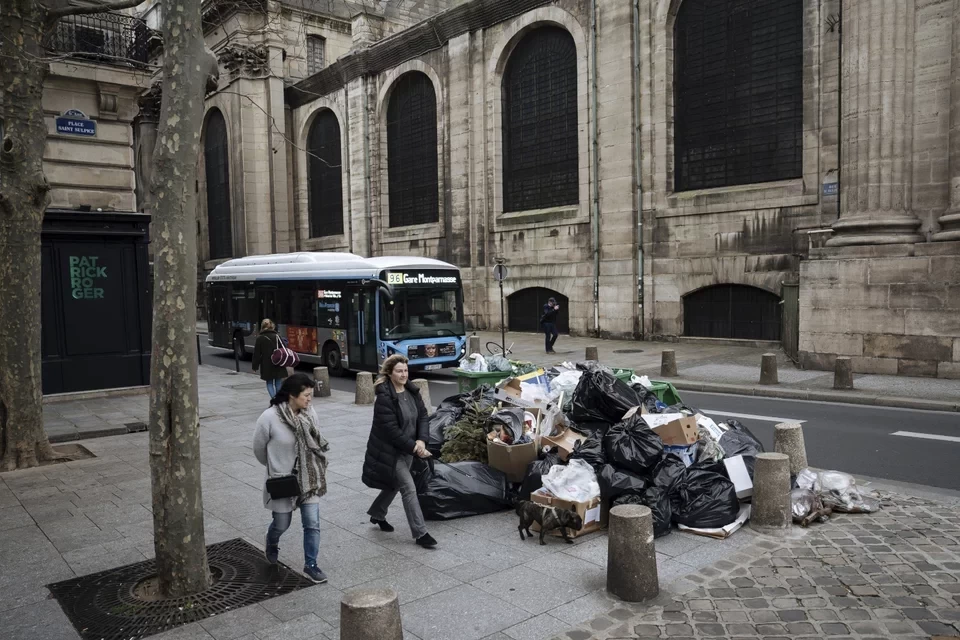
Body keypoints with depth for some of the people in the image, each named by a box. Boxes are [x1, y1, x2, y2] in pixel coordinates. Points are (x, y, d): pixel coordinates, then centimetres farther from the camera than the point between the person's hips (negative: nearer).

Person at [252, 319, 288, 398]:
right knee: (278, 383, 10)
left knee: (269, 383, 7)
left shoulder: (260, 338, -5)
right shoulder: (277, 336, 2)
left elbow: (256, 354, -4)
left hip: (267, 366, -2)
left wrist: (255, 367, 3)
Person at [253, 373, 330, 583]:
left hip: (309, 479, 3)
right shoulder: (270, 417, -21)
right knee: (282, 523, 15)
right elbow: (259, 448, -5)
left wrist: (318, 469, 4)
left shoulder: (310, 413, -8)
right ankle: (271, 546, 50)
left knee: (313, 524, 1)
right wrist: (275, 467, 8)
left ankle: (310, 565, 17)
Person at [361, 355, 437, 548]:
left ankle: (377, 515, 47)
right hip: (389, 451, -8)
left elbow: (422, 415, 3)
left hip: (407, 449, 8)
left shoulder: (412, 391, 0)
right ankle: (420, 534, 2)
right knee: (409, 489, -7)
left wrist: (421, 440, -14)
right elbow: (391, 430, -24)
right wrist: (414, 447, -21)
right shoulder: (384, 398, -23)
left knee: (394, 485, 22)